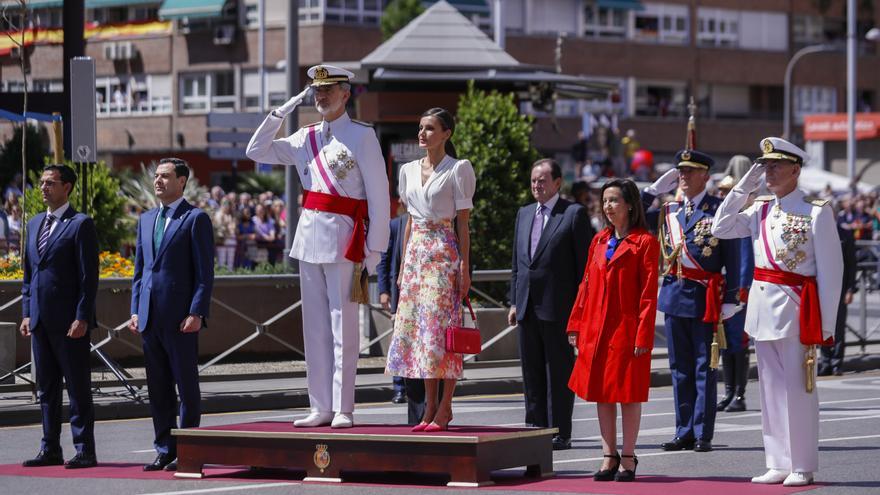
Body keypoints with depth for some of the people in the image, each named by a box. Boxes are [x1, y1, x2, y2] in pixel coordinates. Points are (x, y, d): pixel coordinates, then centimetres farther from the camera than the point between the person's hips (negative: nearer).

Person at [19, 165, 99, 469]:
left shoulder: (80, 224, -6)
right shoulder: (35, 224, 16)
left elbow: (89, 276, -10)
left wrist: (82, 318, -16)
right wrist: (27, 313, 11)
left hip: (70, 321, -7)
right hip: (40, 319, 7)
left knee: (78, 387, -3)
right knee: (46, 388, 10)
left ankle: (84, 451, 0)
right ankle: (50, 449, 16)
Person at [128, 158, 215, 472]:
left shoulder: (195, 219, -3)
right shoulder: (146, 220, 17)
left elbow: (205, 272, -7)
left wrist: (197, 314, -15)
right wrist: (135, 310, 11)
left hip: (180, 317, -6)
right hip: (150, 317, 7)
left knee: (186, 385, -1)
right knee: (158, 387, 8)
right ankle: (165, 449, 14)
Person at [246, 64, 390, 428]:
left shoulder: (362, 136, -3)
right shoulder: (305, 139, 14)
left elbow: (379, 195, -5)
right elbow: (256, 151, 14)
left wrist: (374, 248, -9)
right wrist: (283, 111, 6)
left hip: (344, 240, -6)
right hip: (309, 236, 6)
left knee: (342, 328, -4)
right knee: (315, 328, 7)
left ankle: (343, 410, -2)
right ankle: (321, 408, 11)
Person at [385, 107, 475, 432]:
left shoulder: (458, 169, -3)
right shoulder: (409, 170, 14)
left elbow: (463, 222, -5)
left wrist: (464, 268, -10)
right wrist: (404, 265, 14)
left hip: (444, 253, -6)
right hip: (416, 254, 6)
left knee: (441, 327, -8)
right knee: (417, 327, 3)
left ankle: (445, 408, -4)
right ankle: (430, 406, 8)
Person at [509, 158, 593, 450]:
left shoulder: (574, 214, -3)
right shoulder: (524, 214, 17)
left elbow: (584, 262, -6)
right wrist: (514, 301, 13)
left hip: (558, 306, -6)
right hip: (527, 306, 6)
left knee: (559, 372, -2)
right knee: (531, 372, 9)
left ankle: (560, 433, 1)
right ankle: (536, 428, 16)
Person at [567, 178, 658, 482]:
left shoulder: (645, 242, -6)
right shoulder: (599, 241, 12)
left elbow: (649, 294, -10)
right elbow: (586, 284, 14)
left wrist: (643, 335, -15)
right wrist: (576, 326, 9)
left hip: (626, 329, -6)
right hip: (596, 328, 6)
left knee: (628, 393, 0)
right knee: (601, 392, 7)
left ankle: (628, 459, 8)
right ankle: (609, 457, 15)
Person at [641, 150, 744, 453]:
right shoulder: (668, 211, 11)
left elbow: (732, 257, -6)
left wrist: (730, 299, -11)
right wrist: (654, 190, 2)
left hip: (705, 296, -5)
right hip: (674, 292, 5)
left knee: (704, 367, 0)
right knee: (680, 367, 9)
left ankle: (703, 434, 4)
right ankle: (684, 432, 15)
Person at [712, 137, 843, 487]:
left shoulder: (816, 212, -8)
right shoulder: (760, 210, 11)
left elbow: (831, 271, -8)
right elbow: (721, 229, 4)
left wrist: (825, 323, -10)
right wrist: (744, 186, 2)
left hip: (796, 309, -6)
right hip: (762, 308, 6)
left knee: (797, 387, -2)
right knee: (771, 387, 10)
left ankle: (802, 467, 6)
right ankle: (778, 464, 17)